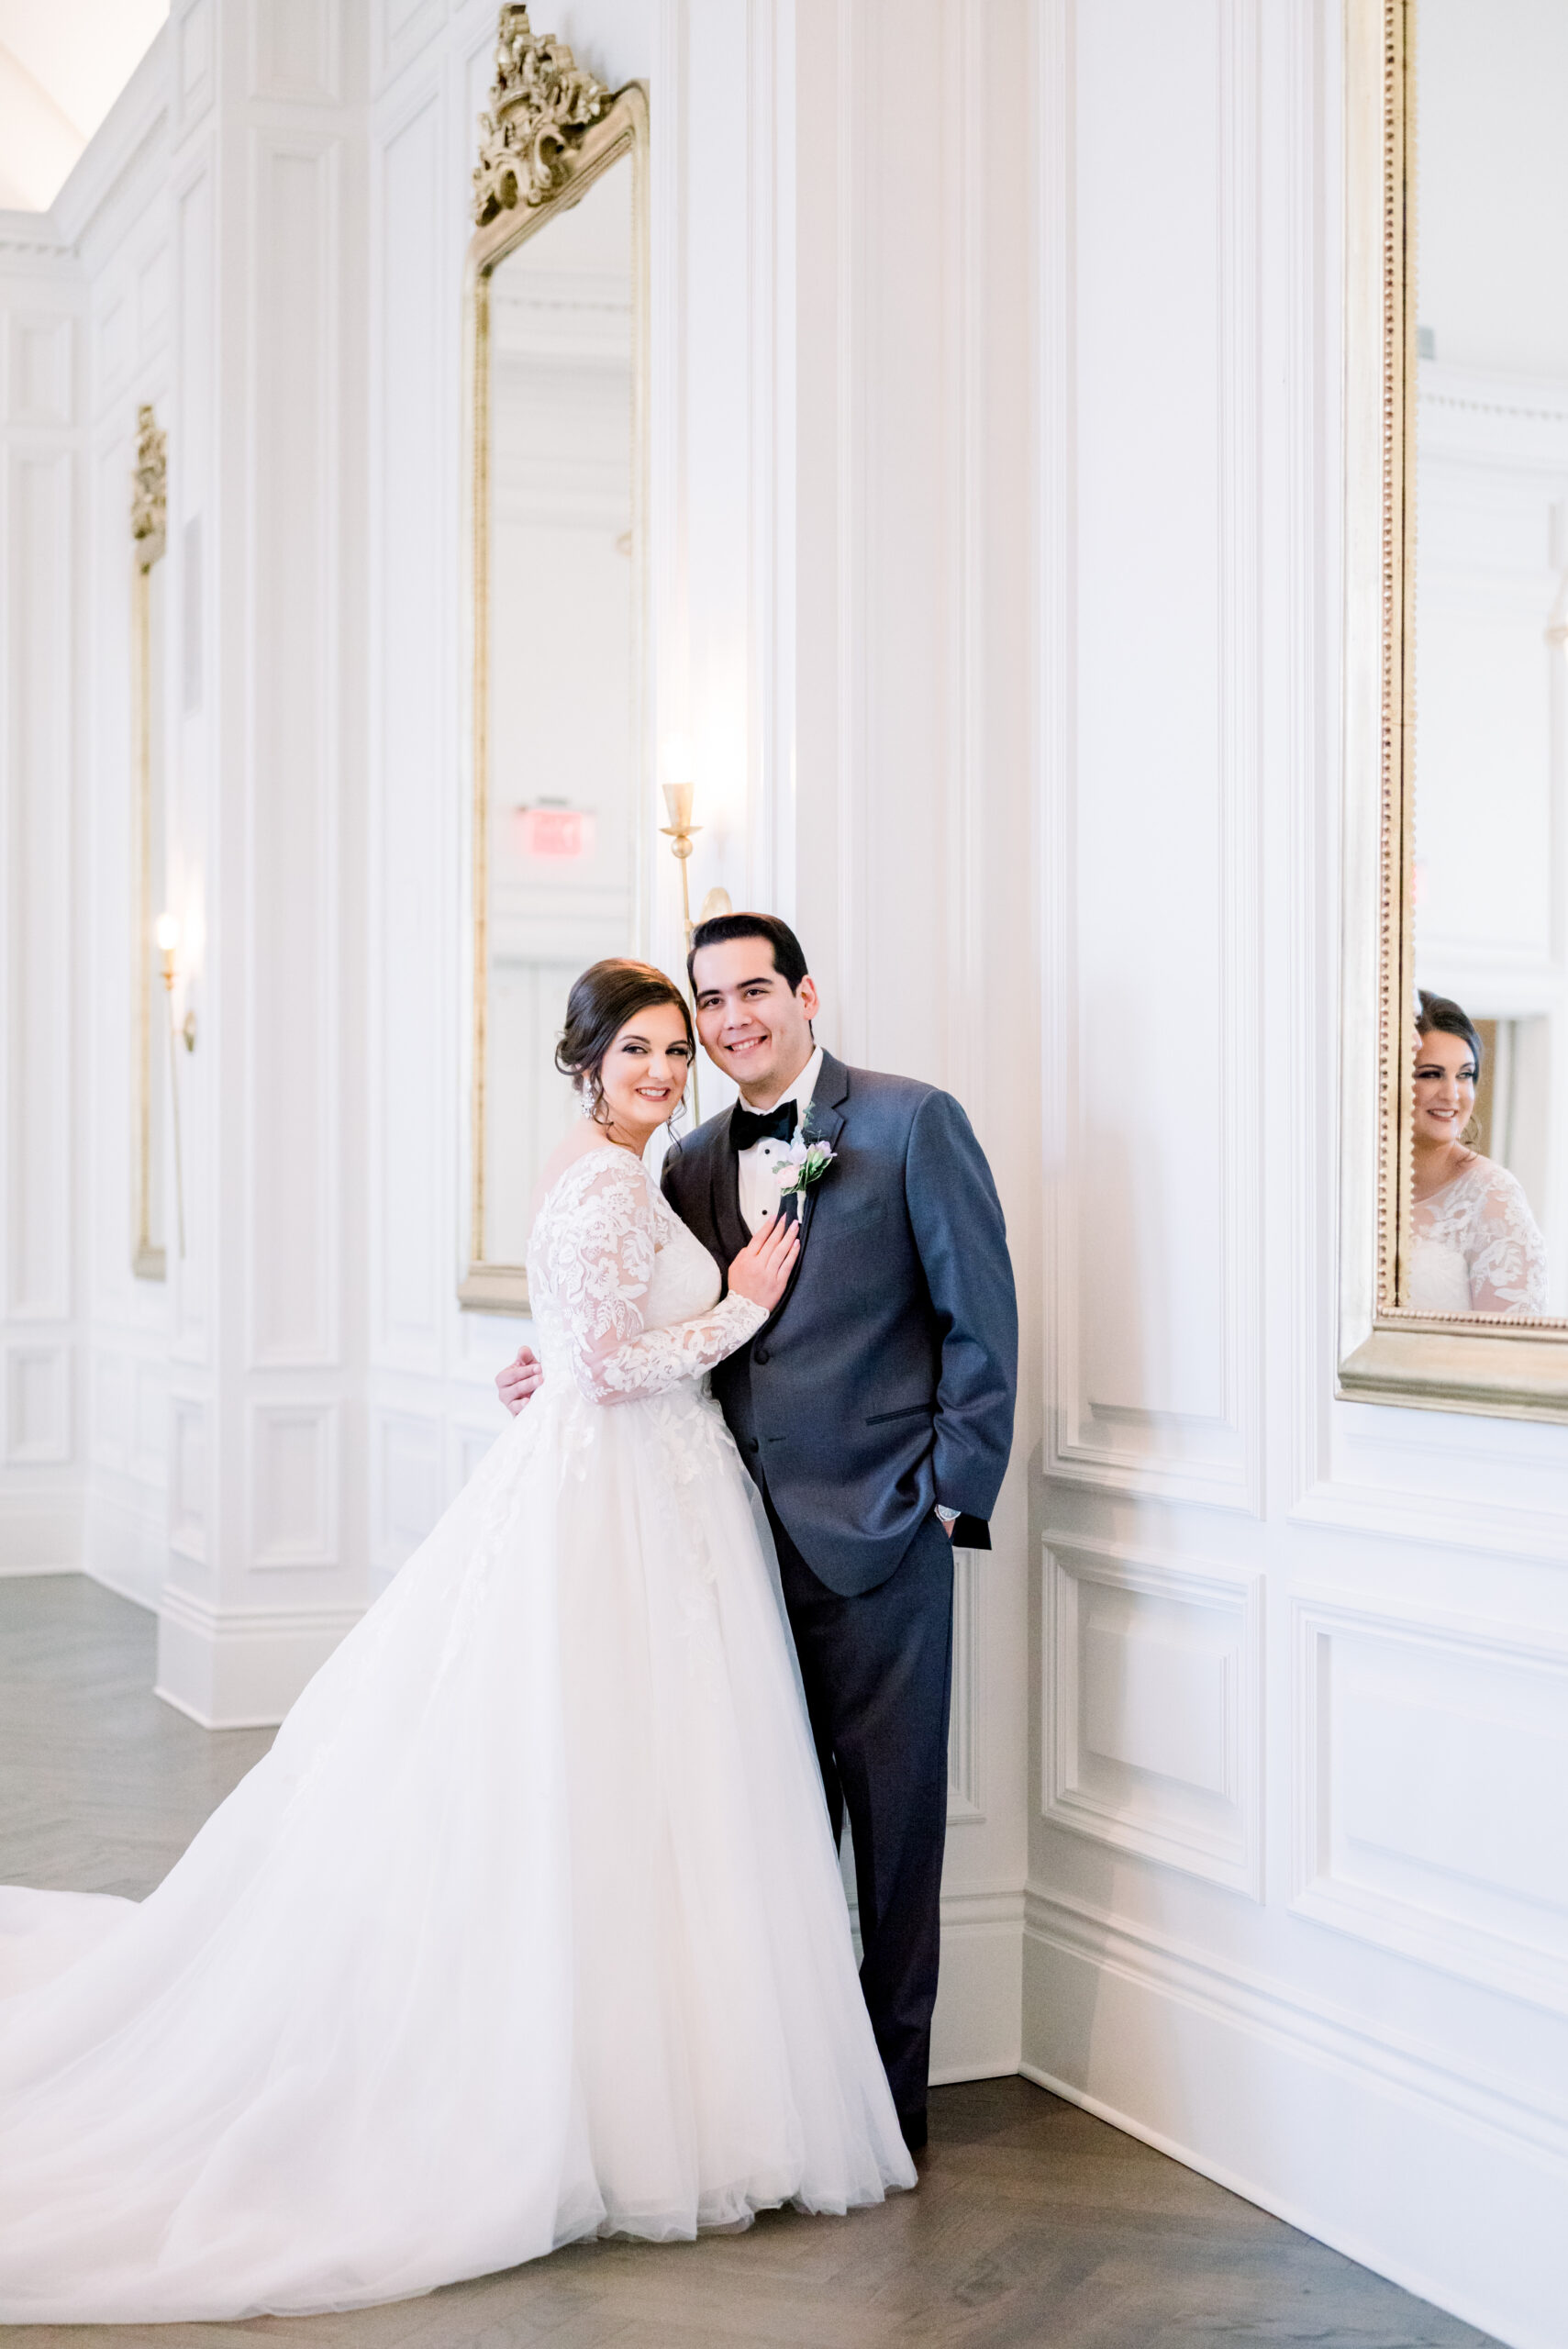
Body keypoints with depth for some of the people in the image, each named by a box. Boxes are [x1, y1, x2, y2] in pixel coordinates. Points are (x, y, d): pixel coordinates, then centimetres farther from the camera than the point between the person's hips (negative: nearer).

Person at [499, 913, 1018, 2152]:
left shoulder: (913, 1122, -4)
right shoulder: (692, 1166, 12)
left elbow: (982, 1321, -5)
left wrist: (953, 1494, -9)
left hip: (876, 1536, -5)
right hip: (748, 1539, 5)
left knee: (889, 1817, 4)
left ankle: (890, 2092, 16)